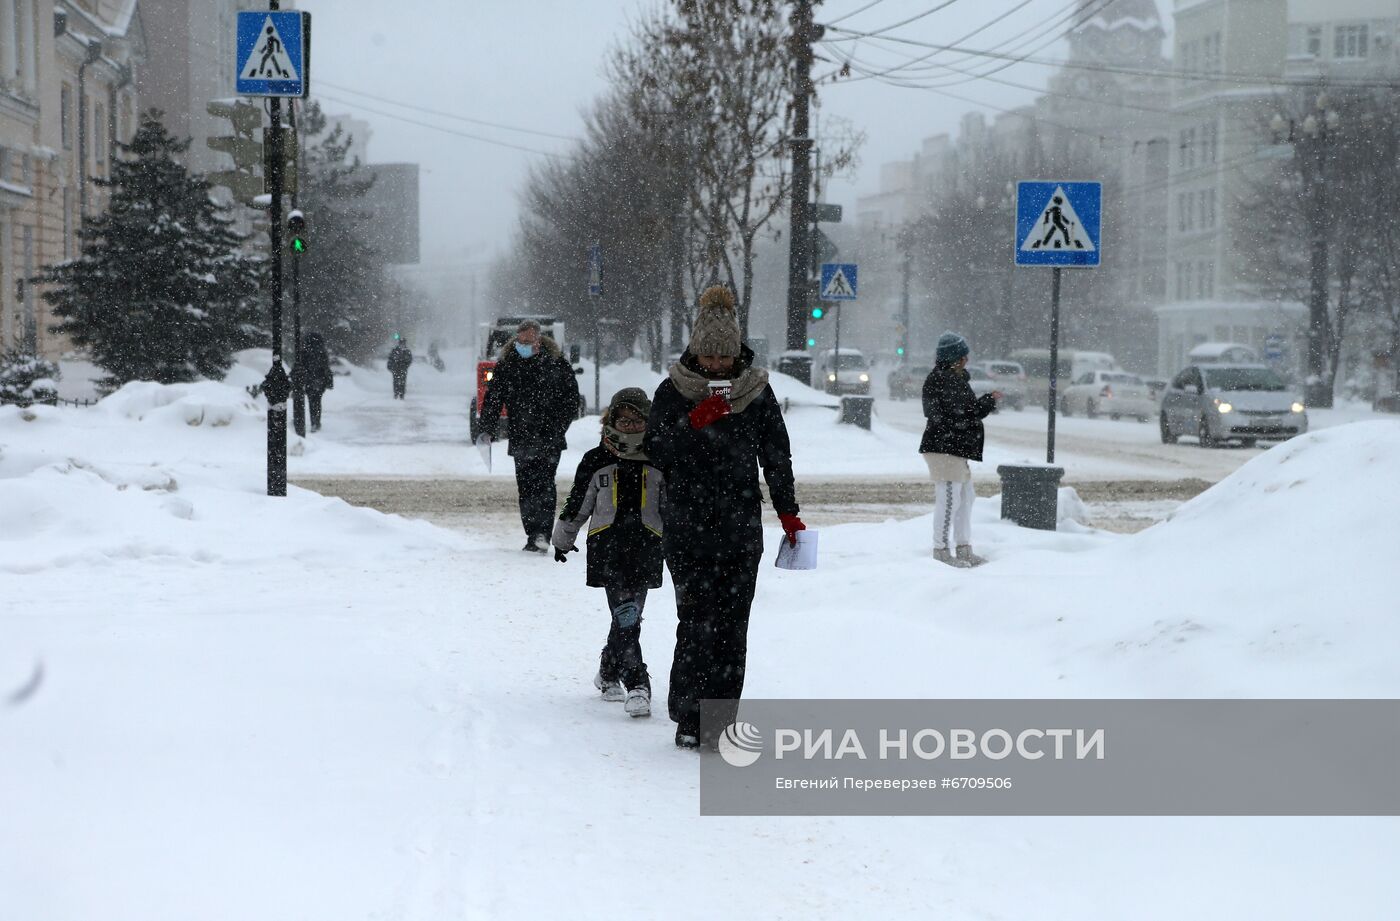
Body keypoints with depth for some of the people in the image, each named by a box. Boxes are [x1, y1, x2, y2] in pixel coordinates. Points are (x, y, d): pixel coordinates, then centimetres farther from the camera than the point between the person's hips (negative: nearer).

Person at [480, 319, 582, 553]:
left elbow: (571, 394, 4)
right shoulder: (506, 364, 5)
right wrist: (488, 428, -3)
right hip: (521, 437, 3)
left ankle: (541, 534, -16)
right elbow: (493, 398, 8)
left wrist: (560, 426, -5)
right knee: (525, 487, 4)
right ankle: (536, 535, 11)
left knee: (544, 484, -13)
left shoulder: (556, 362, -1)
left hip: (549, 437, -3)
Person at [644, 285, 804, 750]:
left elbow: (777, 455, 13)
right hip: (688, 528, -2)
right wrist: (694, 422, -17)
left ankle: (722, 716, 7)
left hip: (742, 529, 2)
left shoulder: (757, 391, 7)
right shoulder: (673, 392, 2)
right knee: (697, 621, -8)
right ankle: (688, 717, 0)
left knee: (732, 624, 0)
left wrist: (788, 511, 11)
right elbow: (656, 453, -3)